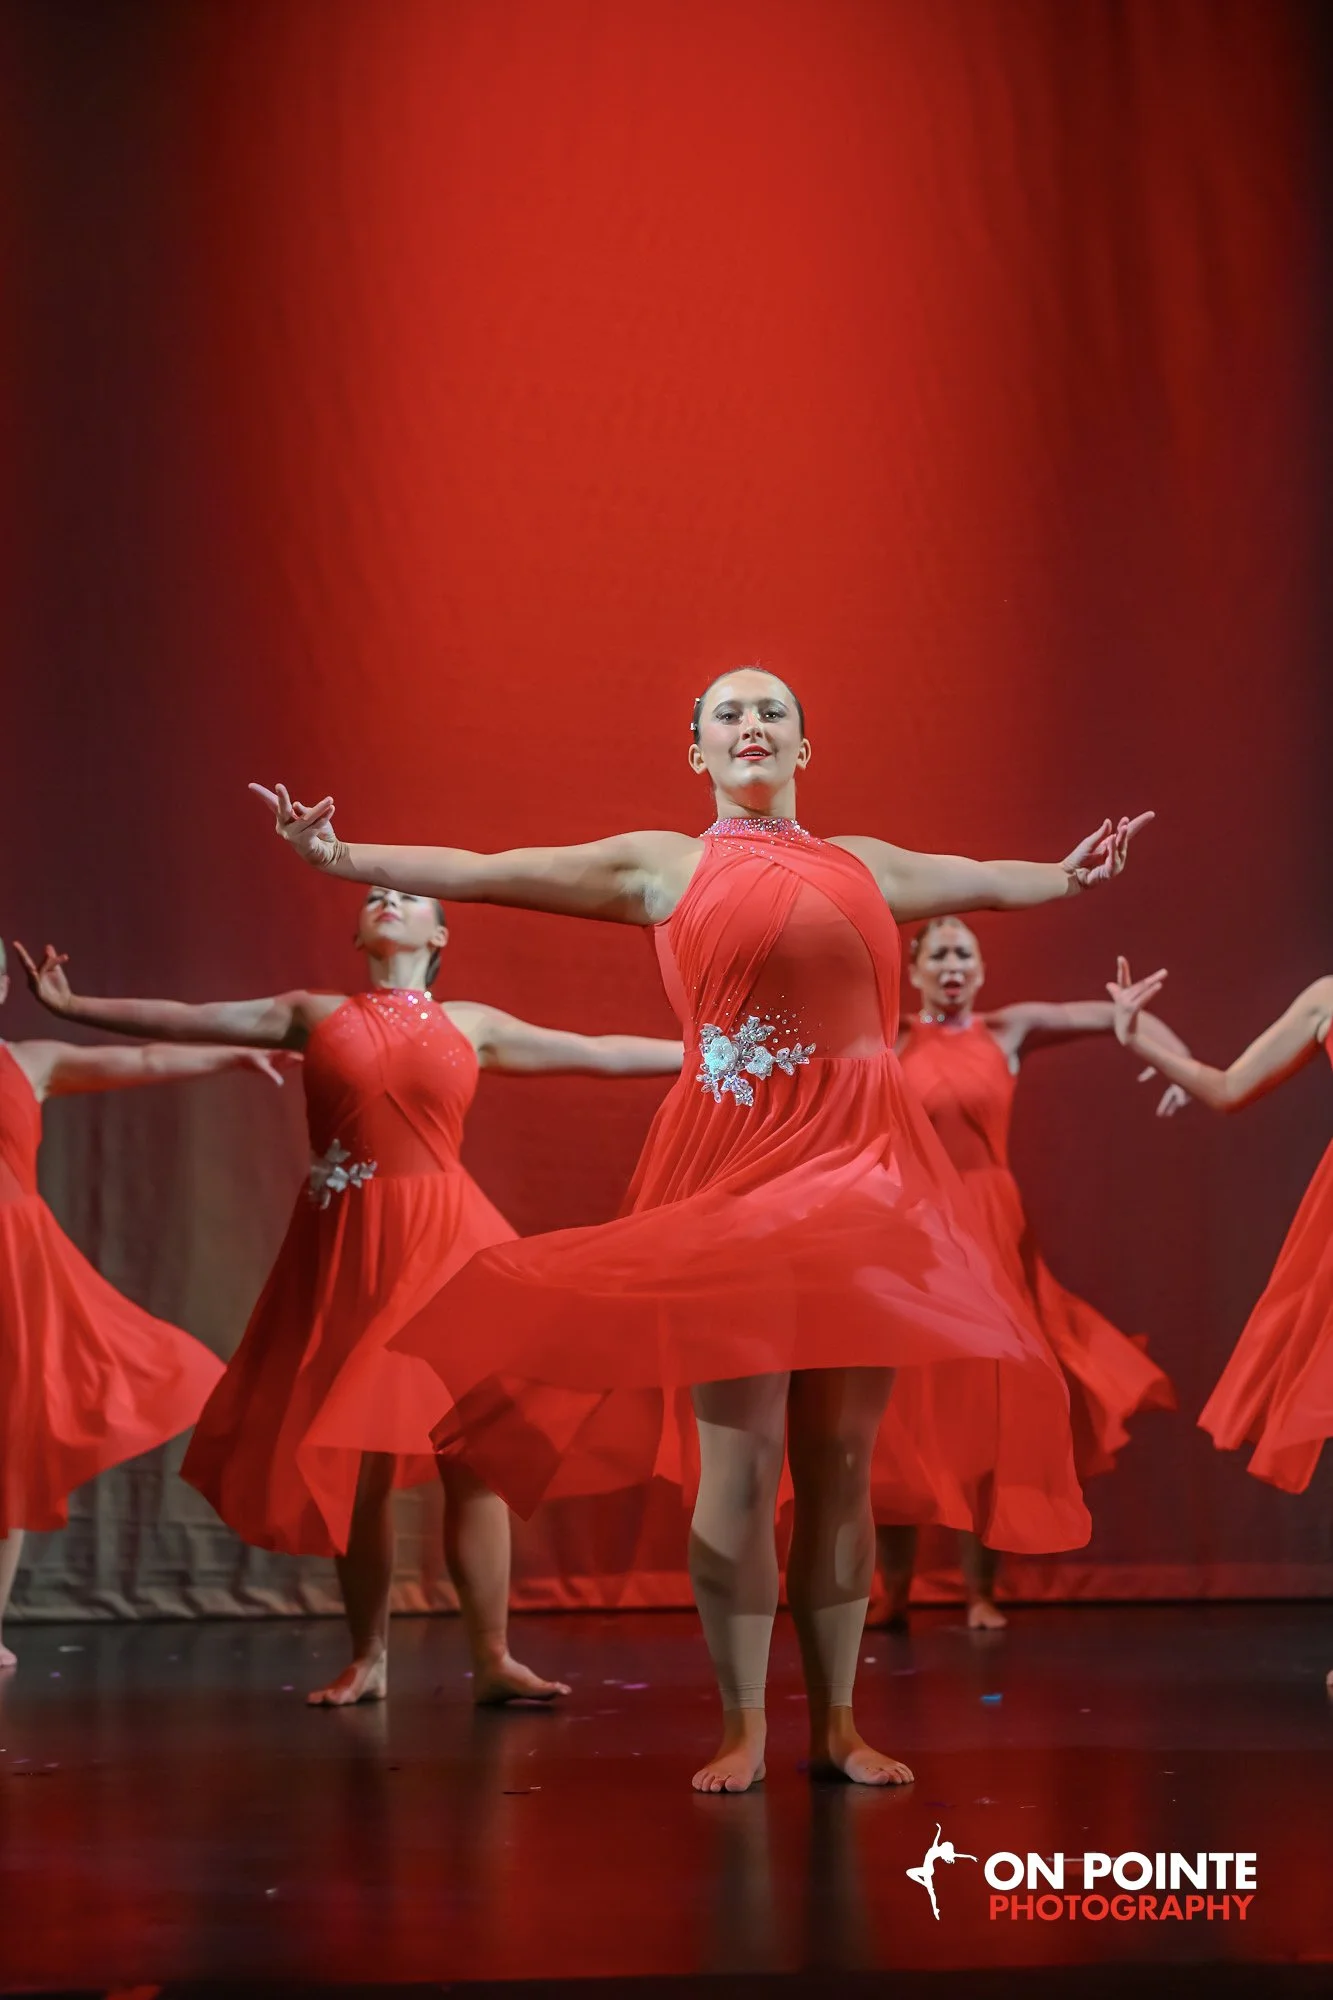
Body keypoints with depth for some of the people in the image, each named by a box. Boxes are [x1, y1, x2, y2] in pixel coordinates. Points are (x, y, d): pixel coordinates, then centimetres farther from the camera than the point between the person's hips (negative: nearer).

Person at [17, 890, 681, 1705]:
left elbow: (601, 1052, 13)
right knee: (356, 1462, 2)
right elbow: (180, 1020, 13)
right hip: (348, 1247, 1)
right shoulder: (315, 1015, 11)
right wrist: (73, 1006, 13)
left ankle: (493, 1657, -1)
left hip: (446, 1242, 0)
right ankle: (369, 1660, 14)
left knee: (470, 1452, -6)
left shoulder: (474, 1026, 11)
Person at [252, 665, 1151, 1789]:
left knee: (842, 1460, 4)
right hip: (734, 1172, -3)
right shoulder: (664, 866, 8)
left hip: (864, 1177, 3)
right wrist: (346, 860, -5)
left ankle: (836, 1725, 11)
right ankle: (741, 1729, 3)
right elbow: (484, 873, 3)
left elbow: (989, 881, 36)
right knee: (740, 1454, -6)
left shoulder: (864, 865, 18)